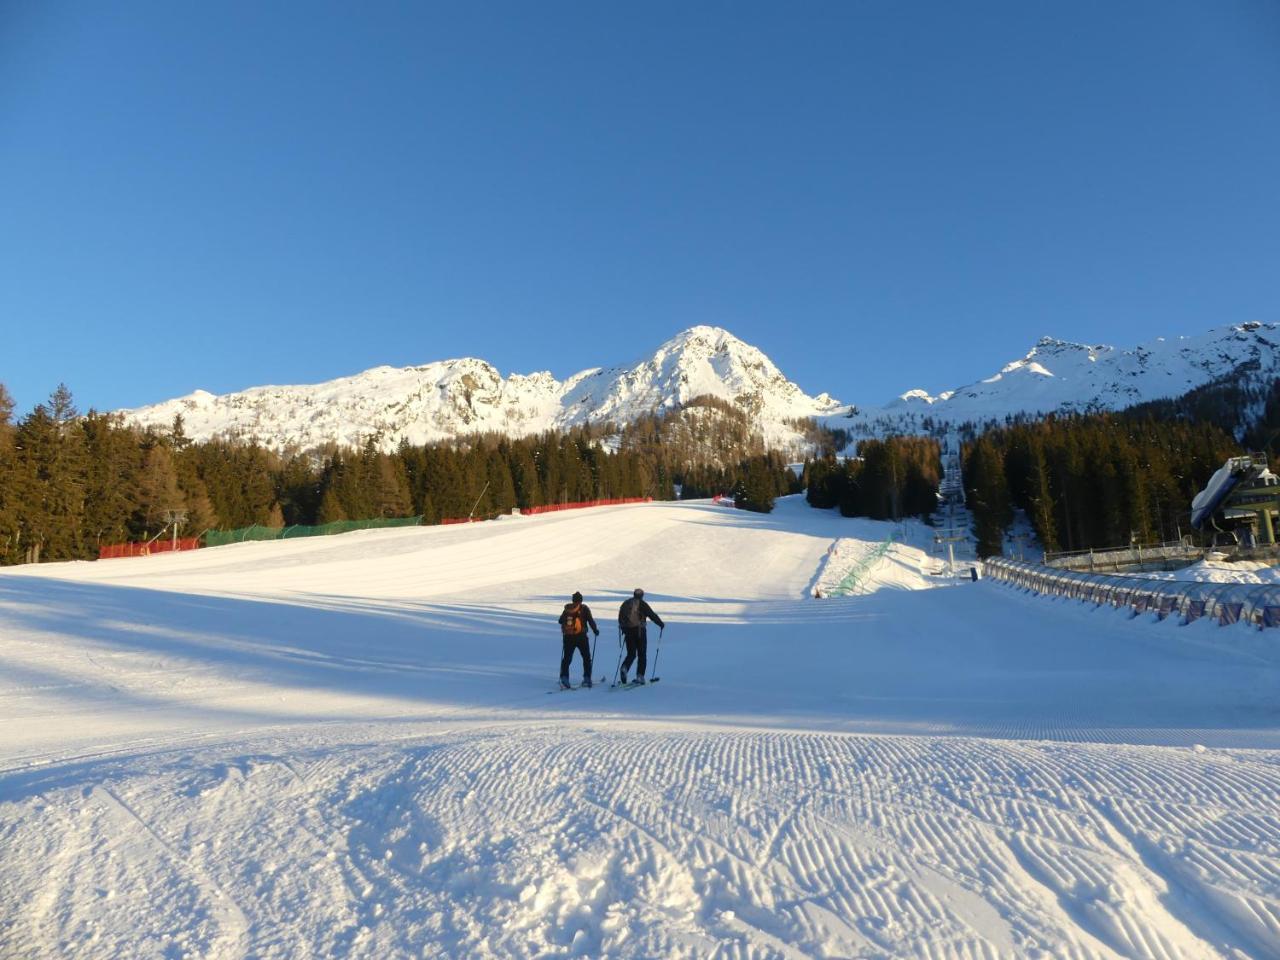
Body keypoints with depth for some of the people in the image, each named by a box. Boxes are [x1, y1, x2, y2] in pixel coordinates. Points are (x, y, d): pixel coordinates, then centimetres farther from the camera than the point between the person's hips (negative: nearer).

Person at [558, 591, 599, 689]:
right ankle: (586, 679, 8)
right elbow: (590, 620, -6)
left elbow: (561, 621, 16)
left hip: (568, 637, 3)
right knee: (586, 658, 12)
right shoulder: (584, 608, -3)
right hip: (581, 637, -2)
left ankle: (564, 677, -8)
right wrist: (596, 630, 9)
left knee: (567, 658, 8)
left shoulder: (567, 609, 6)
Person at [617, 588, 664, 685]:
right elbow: (652, 615, -3)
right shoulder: (642, 604, -4)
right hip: (639, 632, -4)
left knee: (631, 654, 12)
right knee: (642, 655, 6)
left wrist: (624, 628, 28)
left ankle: (625, 668, -15)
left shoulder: (625, 603, 10)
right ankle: (640, 676, 1)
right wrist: (661, 624, 11)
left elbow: (620, 618, 15)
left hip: (628, 632, 4)